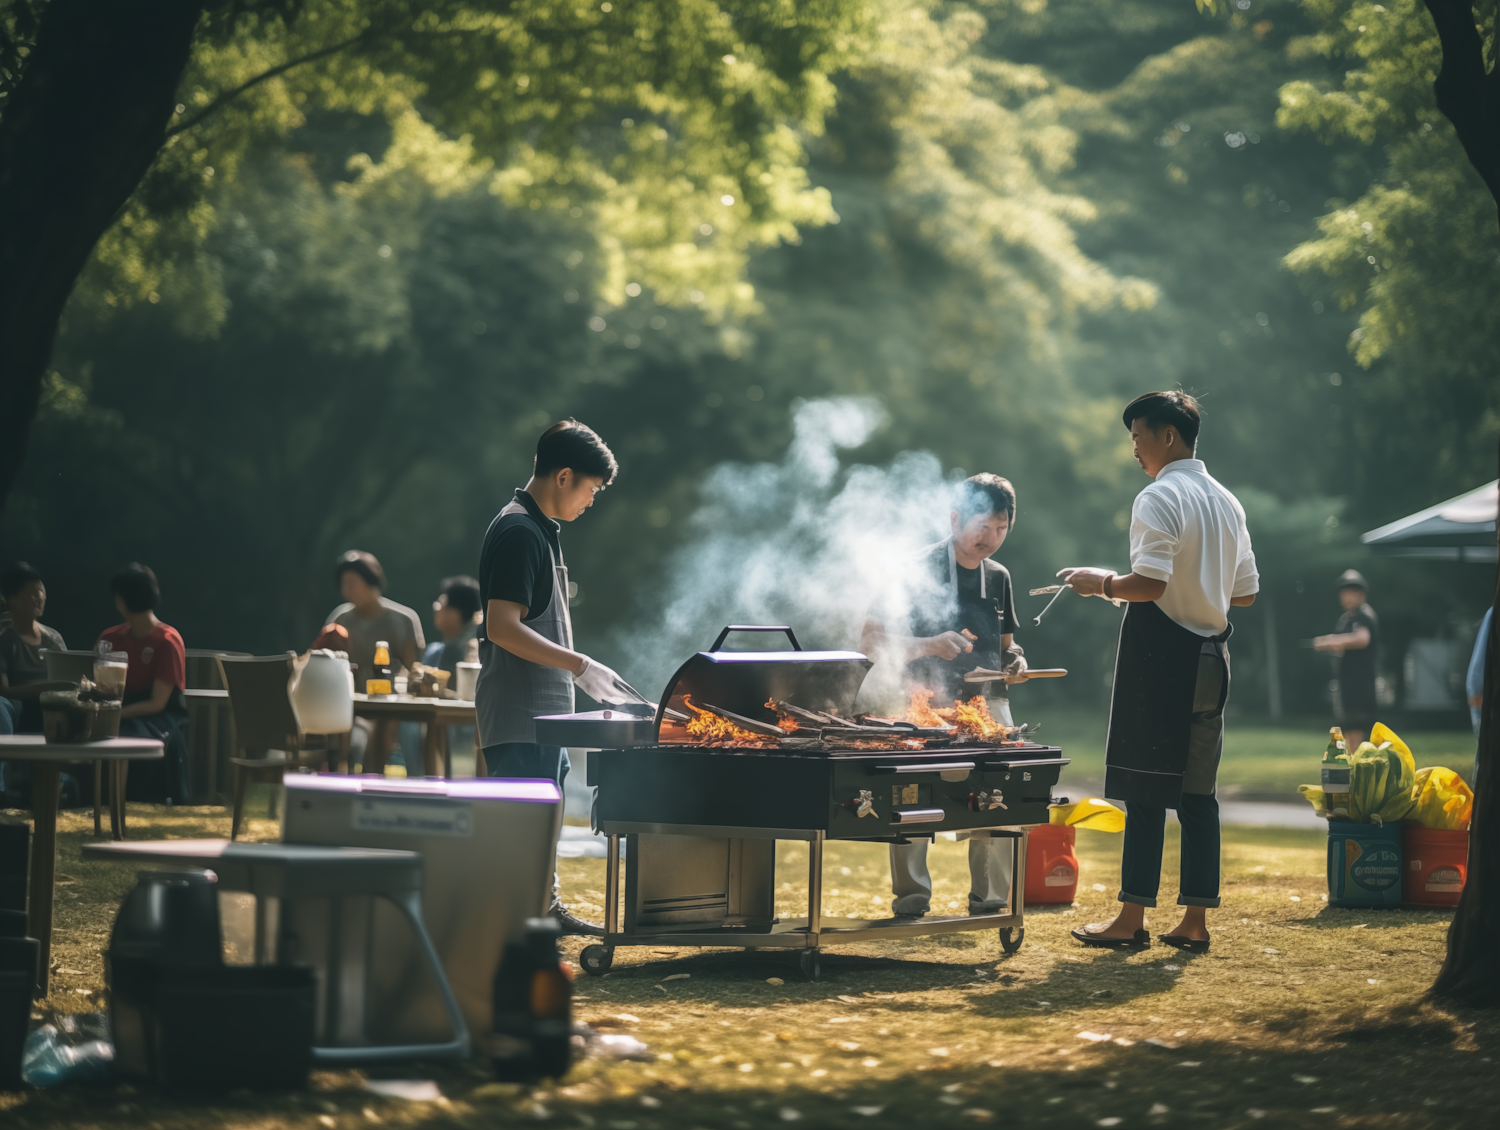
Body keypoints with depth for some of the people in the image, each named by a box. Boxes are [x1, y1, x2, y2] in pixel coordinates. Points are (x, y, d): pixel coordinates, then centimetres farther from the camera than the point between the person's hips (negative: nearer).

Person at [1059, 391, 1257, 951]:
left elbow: (1149, 584, -22)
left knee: (1145, 789, -4)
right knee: (1197, 790, 8)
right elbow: (1246, 592, 16)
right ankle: (1194, 919, 9)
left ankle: (1132, 918, -2)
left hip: (1160, 653, -7)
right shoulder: (1227, 502, 13)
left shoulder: (1158, 499, -12)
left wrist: (1103, 583, -5)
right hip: (1210, 657, 7)